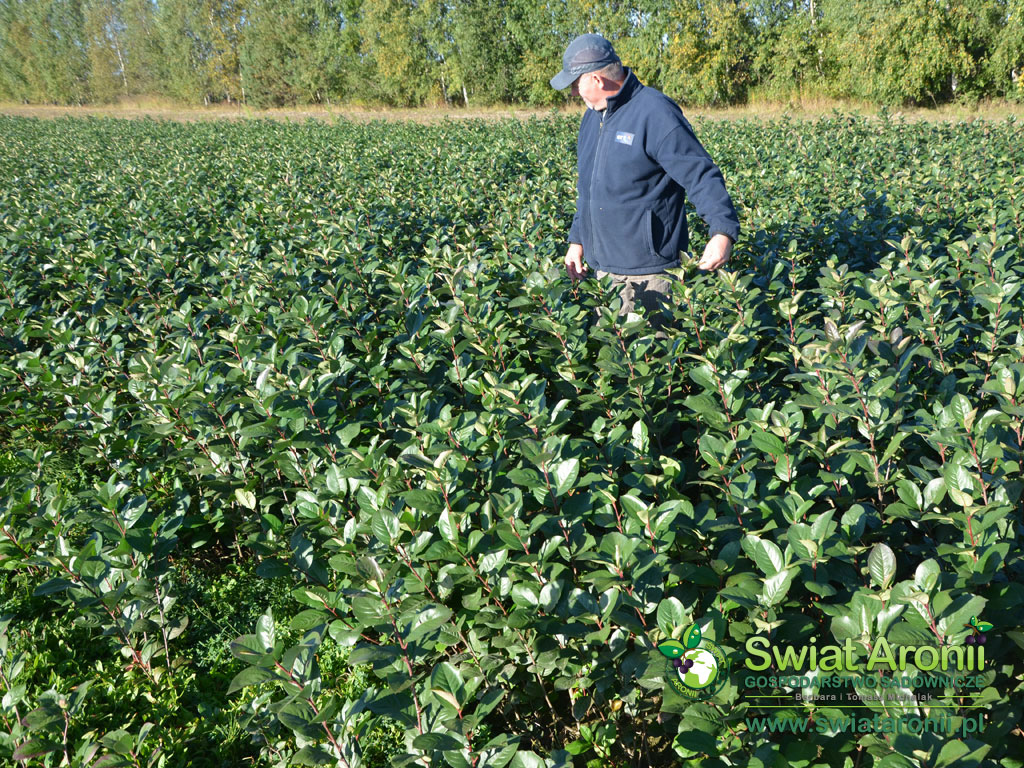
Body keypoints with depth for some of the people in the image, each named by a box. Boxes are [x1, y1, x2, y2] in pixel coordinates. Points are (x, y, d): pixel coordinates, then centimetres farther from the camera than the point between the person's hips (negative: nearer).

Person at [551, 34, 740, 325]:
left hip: (647, 270, -8)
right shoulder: (593, 116, 12)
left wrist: (723, 230, -33)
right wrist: (577, 239, 22)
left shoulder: (655, 113, -16)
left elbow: (701, 175, -21)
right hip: (603, 266, 8)